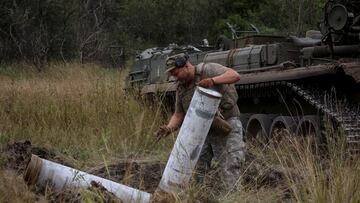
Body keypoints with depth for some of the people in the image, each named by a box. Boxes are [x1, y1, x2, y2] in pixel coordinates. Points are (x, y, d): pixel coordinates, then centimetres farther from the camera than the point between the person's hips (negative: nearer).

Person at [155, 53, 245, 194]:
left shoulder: (207, 70, -11)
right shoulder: (181, 88, 7)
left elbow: (235, 76, -22)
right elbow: (179, 115, 8)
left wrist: (213, 81, -37)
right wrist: (169, 128, -12)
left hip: (226, 125, -6)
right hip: (203, 131, 6)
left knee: (228, 173, -9)